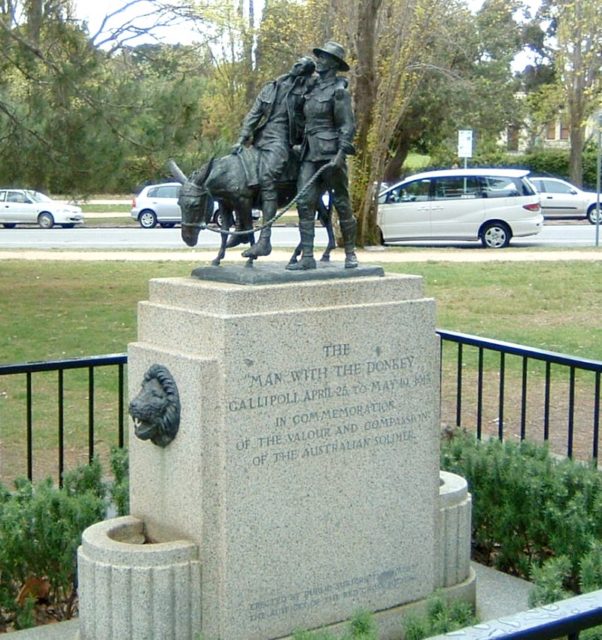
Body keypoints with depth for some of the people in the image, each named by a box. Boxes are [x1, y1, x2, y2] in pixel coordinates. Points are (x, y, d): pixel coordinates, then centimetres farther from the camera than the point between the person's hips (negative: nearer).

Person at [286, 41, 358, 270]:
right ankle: (307, 257, -1)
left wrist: (341, 153, -20)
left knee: (342, 204, 2)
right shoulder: (312, 88, 15)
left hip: (330, 153, -7)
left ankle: (350, 254, 13)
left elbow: (348, 125, -11)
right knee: (304, 202, -2)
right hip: (310, 154, 7)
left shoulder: (339, 90, -6)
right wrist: (300, 145, 16)